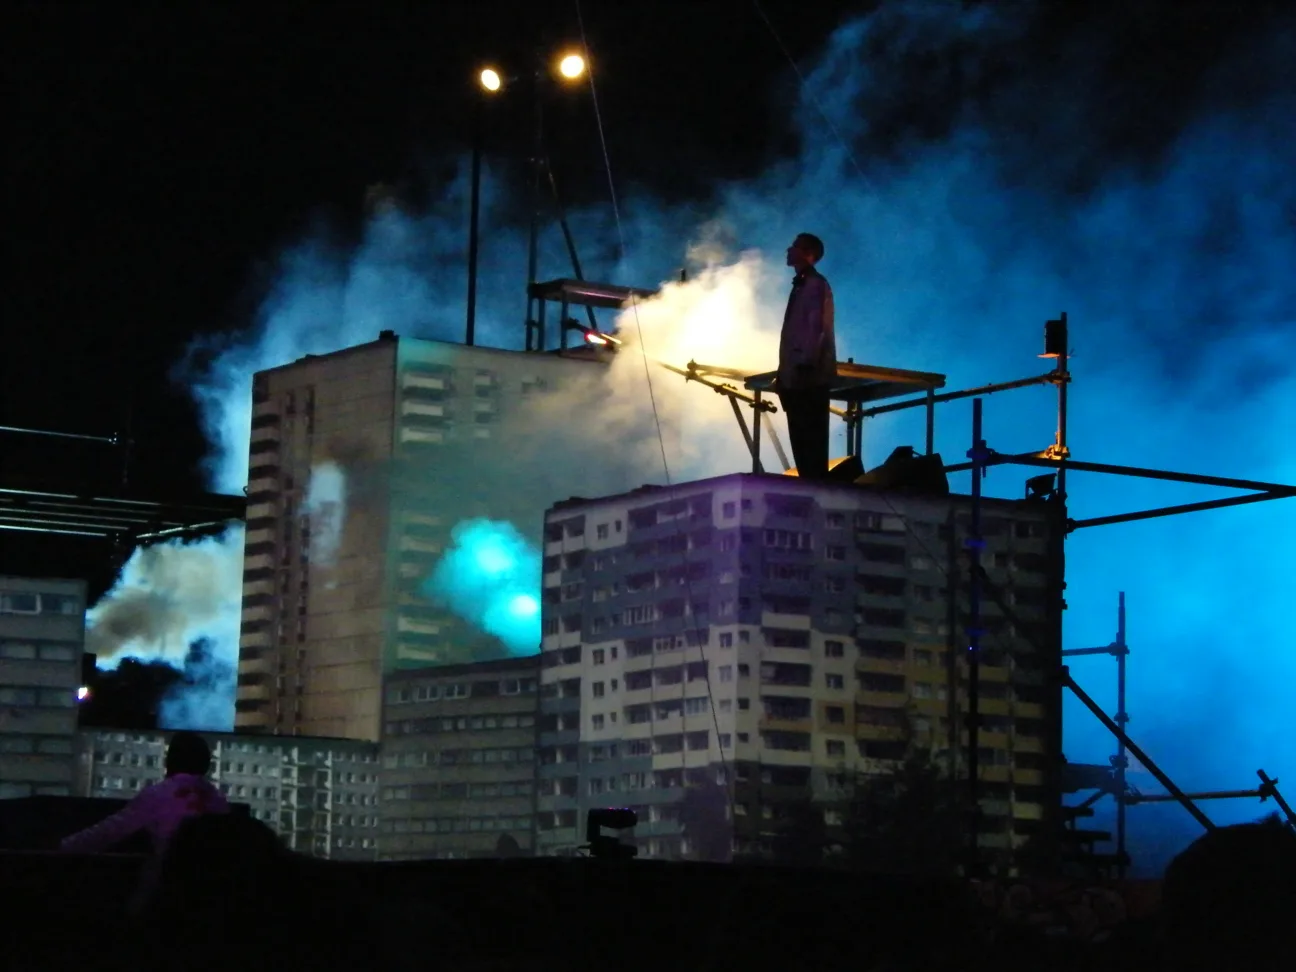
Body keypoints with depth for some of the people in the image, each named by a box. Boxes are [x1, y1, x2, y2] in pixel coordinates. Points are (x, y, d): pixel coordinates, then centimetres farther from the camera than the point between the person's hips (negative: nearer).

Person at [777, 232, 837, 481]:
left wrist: (805, 366, -22)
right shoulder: (801, 285, 18)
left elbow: (817, 329, -17)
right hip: (797, 378, 10)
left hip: (809, 379, -10)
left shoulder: (816, 285, -10)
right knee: (801, 440, 10)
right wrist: (785, 372, 17)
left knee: (812, 441, -9)